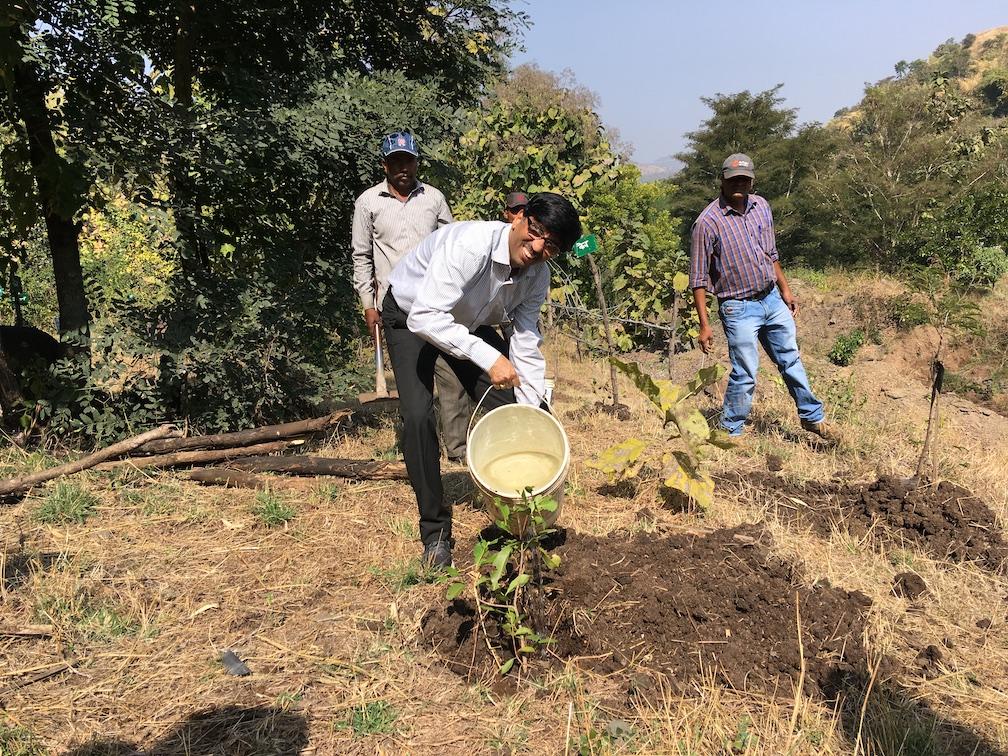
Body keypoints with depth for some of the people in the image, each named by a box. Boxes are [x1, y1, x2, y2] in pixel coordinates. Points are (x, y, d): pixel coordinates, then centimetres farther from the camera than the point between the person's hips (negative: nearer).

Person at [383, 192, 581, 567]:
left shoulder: (538, 275, -18)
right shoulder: (469, 243, -39)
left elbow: (527, 346, -13)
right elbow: (425, 317, -46)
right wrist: (488, 357, -51)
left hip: (470, 321, 6)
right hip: (411, 317, -5)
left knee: (508, 409, -4)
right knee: (418, 416, -20)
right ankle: (435, 532, -4)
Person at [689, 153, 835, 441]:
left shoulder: (761, 206, 4)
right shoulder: (708, 221, -16)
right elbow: (698, 279, -14)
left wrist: (785, 289, 17)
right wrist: (704, 325, -16)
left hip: (772, 299, 6)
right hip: (739, 308, -6)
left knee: (792, 361, 16)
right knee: (745, 375, -3)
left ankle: (812, 417, 32)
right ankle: (730, 433, 15)